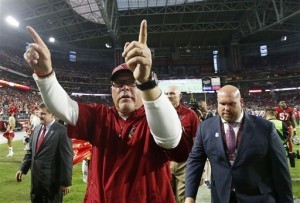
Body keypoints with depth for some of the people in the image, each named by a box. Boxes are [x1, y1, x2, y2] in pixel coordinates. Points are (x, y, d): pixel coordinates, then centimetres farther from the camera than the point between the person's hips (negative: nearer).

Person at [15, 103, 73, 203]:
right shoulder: (37, 129, 7)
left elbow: (67, 158, -17)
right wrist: (22, 169, 8)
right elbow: (31, 151, 14)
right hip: (36, 178, 7)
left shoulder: (62, 131, -18)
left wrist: (66, 182, -14)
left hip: (52, 180, -7)